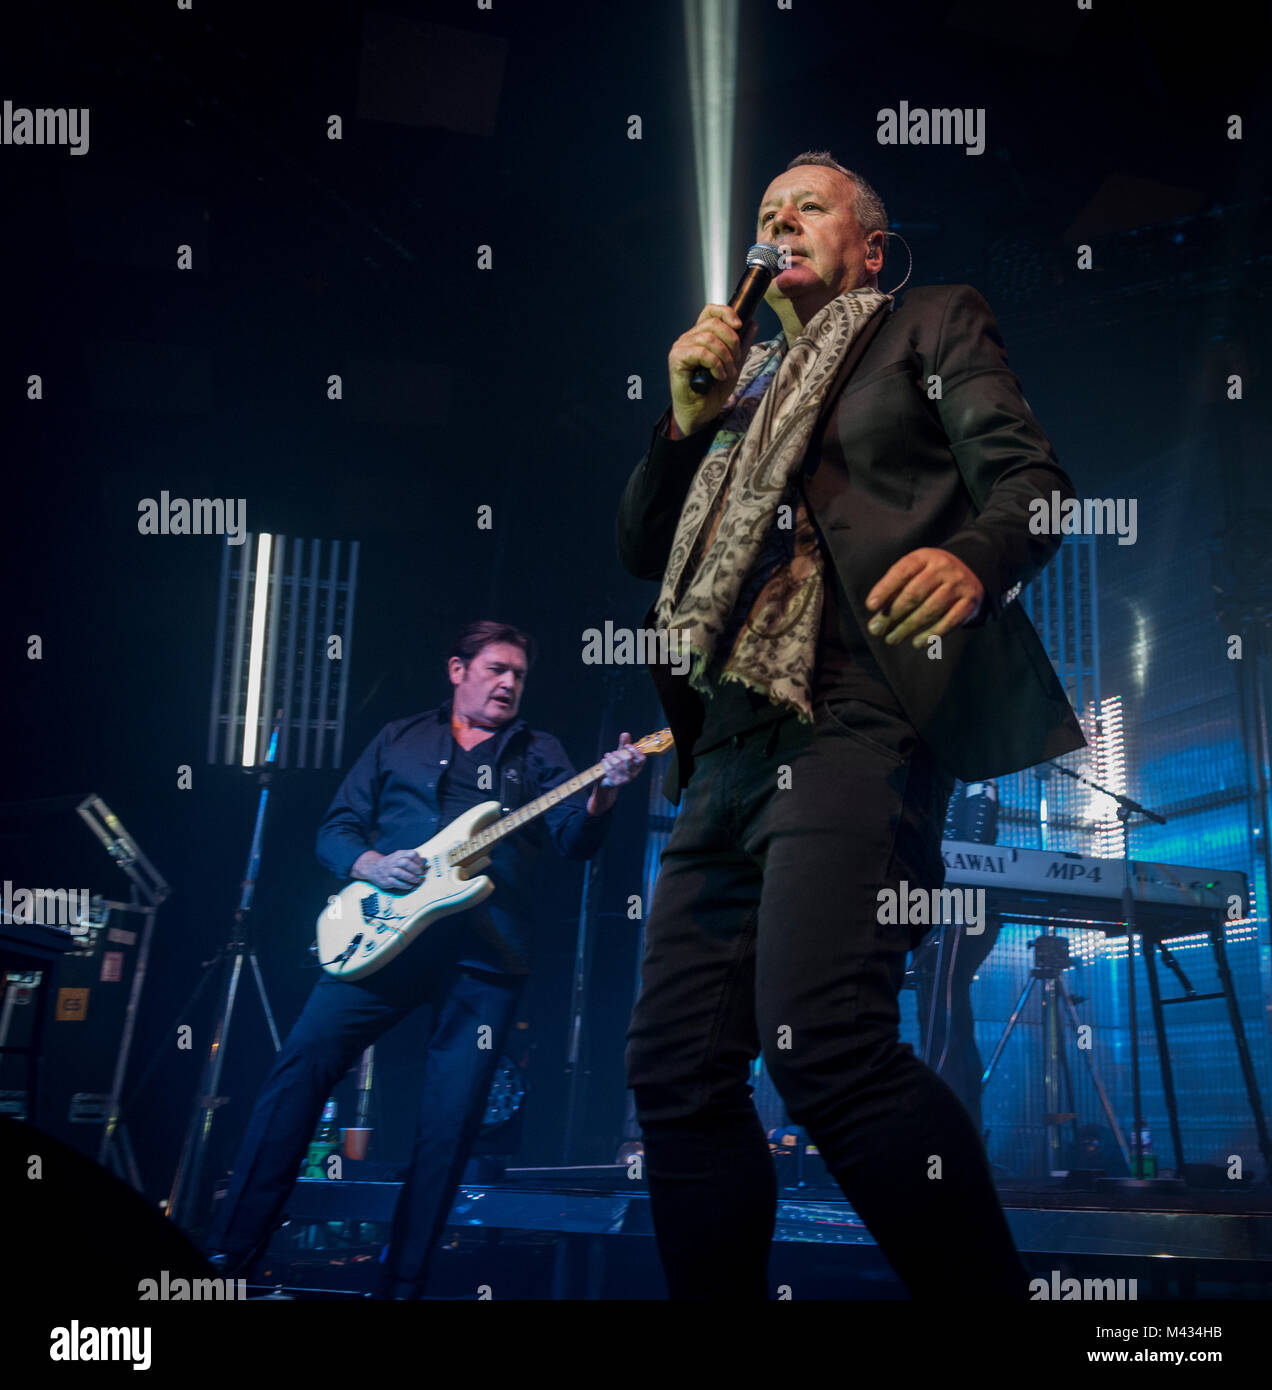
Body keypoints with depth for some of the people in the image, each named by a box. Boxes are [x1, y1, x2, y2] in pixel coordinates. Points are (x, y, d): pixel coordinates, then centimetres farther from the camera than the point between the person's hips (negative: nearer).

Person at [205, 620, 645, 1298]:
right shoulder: (399, 739, 17)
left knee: (450, 1127, -2)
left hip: (486, 958, 0)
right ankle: (227, 1256, -5)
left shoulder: (537, 753, 16)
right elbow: (335, 829, 13)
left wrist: (604, 791, -22)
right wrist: (370, 865, -9)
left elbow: (575, 837, 0)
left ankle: (402, 1283, 11)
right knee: (300, 1066, -13)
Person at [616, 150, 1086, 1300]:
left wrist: (973, 557, -21)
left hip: (853, 721, -6)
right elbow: (641, 549, 25)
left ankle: (987, 1290, -11)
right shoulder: (742, 380, 30)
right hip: (730, 750, 7)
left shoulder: (932, 324, 16)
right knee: (675, 1066, 1)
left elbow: (1029, 479, 2)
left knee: (824, 1040, -24)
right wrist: (690, 416, 10)